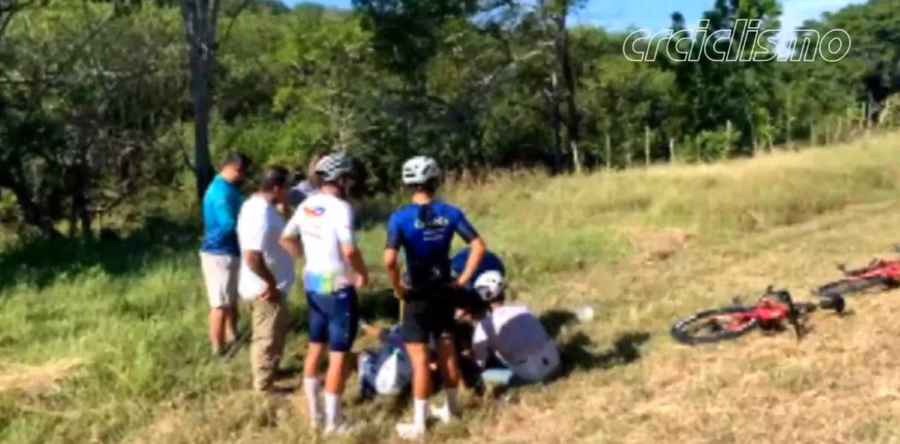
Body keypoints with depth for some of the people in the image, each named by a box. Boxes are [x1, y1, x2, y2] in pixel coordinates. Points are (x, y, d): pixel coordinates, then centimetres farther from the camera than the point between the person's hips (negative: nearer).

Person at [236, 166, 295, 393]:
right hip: (267, 289, -10)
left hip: (267, 286, 10)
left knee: (268, 335, 26)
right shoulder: (261, 214, -27)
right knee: (269, 337, 5)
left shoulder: (258, 205, 6)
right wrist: (271, 282, -23)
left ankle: (267, 372, 42)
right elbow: (252, 256, -32)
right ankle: (264, 385, 19)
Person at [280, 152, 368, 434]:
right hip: (337, 288, -8)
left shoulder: (306, 205, 5)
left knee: (316, 347, 18)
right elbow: (349, 250, -29)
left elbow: (286, 238, 14)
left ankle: (314, 414, 29)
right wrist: (363, 273, -12)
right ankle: (334, 422, 9)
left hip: (312, 284, 8)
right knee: (338, 355, 1)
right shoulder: (340, 208, -19)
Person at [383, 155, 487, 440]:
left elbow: (389, 260, -25)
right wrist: (463, 279, 2)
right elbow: (479, 246, -5)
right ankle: (451, 408, 33)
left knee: (419, 359, 2)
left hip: (418, 296, -4)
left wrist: (398, 290, -10)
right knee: (447, 352, 18)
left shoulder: (400, 218, -15)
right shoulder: (450, 213, -3)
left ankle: (418, 424, 10)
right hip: (445, 292, 4)